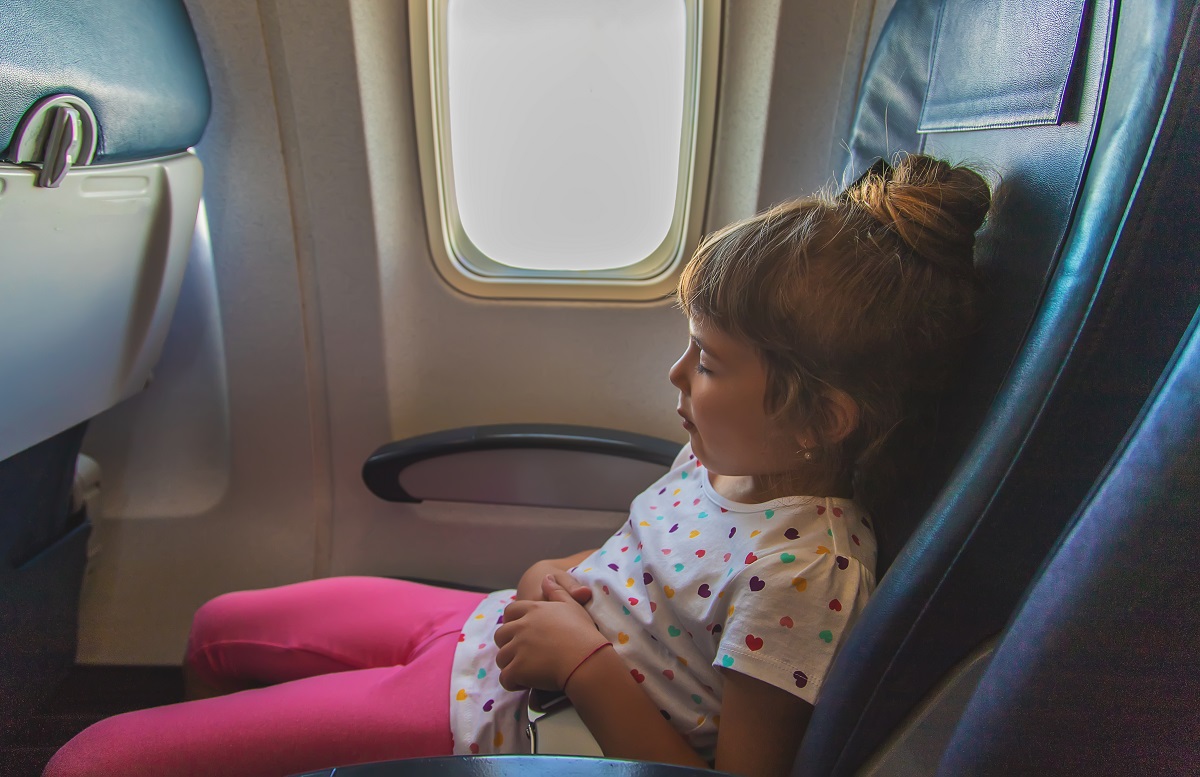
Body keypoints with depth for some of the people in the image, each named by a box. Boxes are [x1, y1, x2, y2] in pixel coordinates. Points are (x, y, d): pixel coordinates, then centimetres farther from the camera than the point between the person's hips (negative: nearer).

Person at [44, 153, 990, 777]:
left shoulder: (806, 572, -27)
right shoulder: (731, 454, -2)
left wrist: (582, 659, -24)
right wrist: (560, 574, -5)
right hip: (486, 627, 9)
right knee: (221, 628, 27)